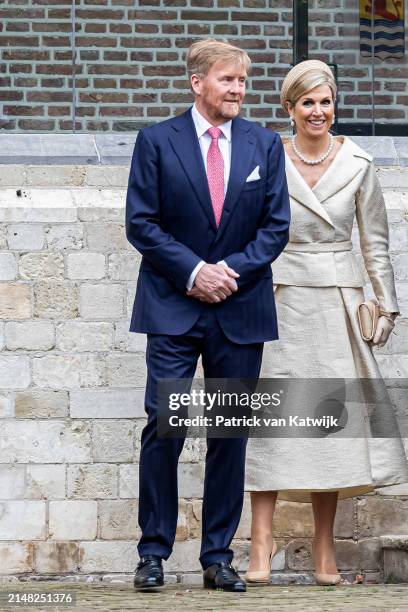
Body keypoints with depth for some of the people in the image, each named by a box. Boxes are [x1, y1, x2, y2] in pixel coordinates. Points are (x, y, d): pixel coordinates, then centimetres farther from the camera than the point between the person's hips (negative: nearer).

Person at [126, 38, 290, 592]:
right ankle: (153, 552, 1)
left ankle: (218, 556, 11)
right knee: (163, 428, -8)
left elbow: (276, 226, 6)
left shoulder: (265, 145, 8)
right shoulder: (157, 141, 1)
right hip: (174, 307, -2)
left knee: (232, 434, 4)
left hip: (241, 309, 2)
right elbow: (141, 223, -3)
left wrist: (232, 270, -9)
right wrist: (193, 272, -12)